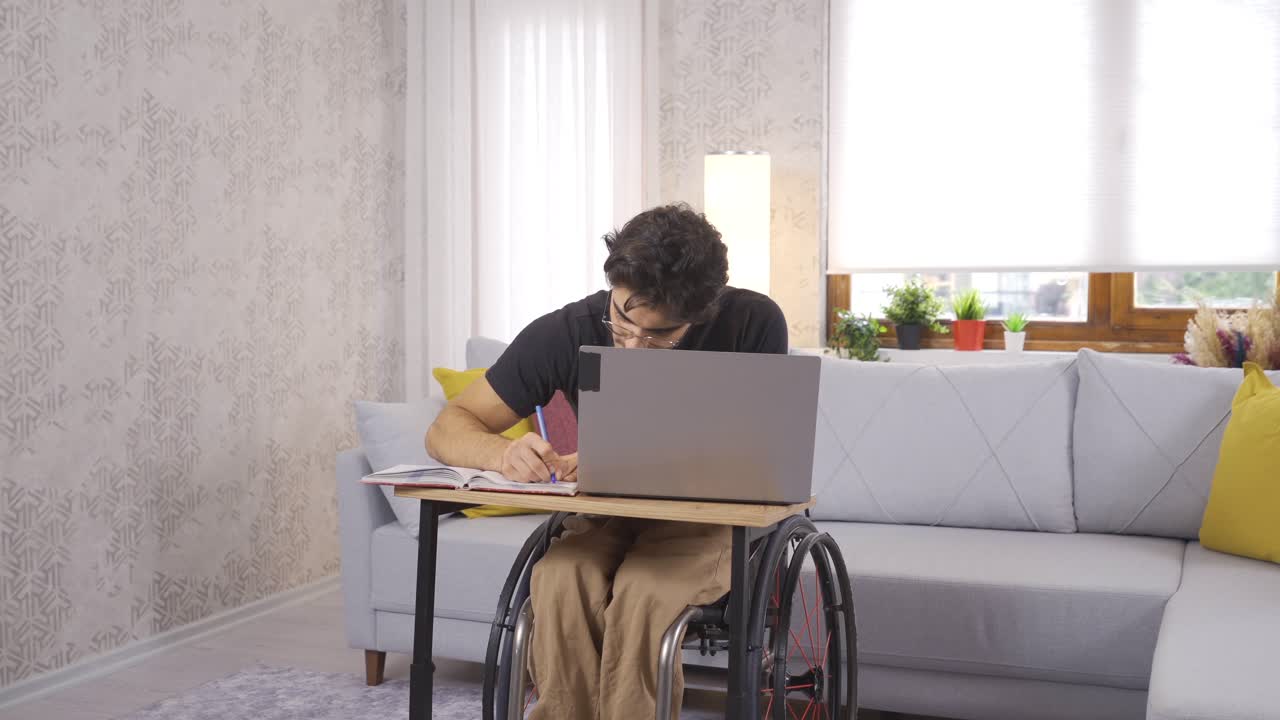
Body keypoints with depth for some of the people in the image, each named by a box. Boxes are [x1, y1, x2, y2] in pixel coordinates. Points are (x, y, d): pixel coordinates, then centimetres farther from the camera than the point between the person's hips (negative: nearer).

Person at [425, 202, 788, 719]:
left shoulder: (754, 324, -17)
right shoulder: (566, 332, -12)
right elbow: (446, 430, -9)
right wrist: (502, 453, -34)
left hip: (712, 518, -1)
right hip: (605, 520, 2)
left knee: (643, 591, -34)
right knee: (560, 582, -32)